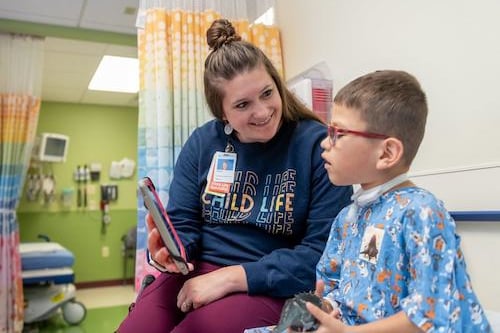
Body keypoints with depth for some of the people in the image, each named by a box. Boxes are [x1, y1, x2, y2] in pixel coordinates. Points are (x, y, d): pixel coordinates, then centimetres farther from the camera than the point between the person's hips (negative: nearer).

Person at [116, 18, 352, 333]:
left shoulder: (319, 145, -11)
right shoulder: (203, 142, 3)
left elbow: (324, 253, -14)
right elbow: (182, 222, 7)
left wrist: (232, 277, -19)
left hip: (270, 288, -3)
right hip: (193, 274, 4)